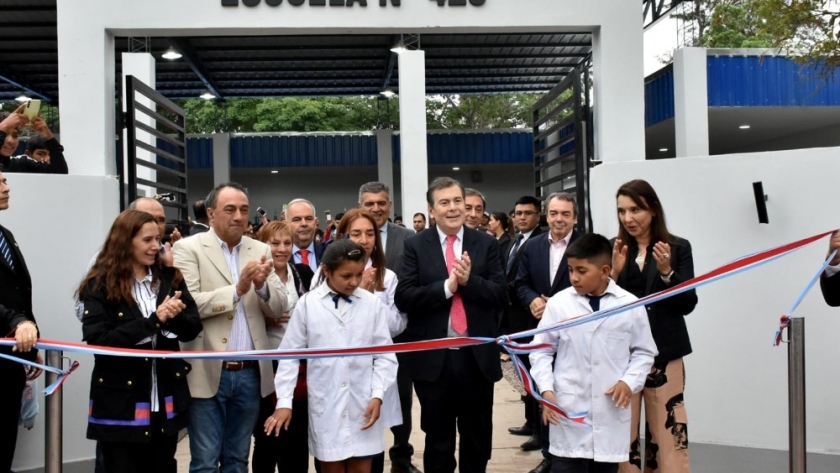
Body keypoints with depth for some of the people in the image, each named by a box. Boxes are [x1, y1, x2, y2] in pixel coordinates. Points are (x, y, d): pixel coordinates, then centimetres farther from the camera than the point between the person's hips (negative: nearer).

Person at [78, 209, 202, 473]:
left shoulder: (170, 278, 7)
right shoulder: (100, 285, -6)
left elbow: (192, 329, 3)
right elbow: (97, 340, -16)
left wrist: (175, 316, -18)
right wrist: (153, 320, -20)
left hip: (166, 403, 4)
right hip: (120, 405, -4)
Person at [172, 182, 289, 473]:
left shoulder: (260, 251, 9)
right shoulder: (188, 248, -3)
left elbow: (279, 309, 4)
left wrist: (262, 286, -16)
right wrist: (237, 290, -23)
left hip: (250, 374, 4)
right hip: (208, 374, -4)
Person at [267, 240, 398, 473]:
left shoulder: (373, 304, -1)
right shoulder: (307, 304, -3)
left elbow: (385, 355, 2)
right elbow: (290, 354, 1)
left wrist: (378, 395, -8)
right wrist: (284, 401, -2)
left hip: (363, 405, 1)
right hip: (325, 405, 0)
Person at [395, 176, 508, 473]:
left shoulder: (486, 244, 3)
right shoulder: (416, 246, -1)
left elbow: (501, 296, -3)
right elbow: (403, 298, -9)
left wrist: (470, 280, -19)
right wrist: (447, 286, -20)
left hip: (478, 357, 1)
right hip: (433, 358, -1)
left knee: (478, 440, 14)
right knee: (438, 440, 13)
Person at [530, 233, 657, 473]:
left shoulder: (630, 305, -2)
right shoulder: (558, 303, -5)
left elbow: (644, 352, 8)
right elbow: (541, 350, 3)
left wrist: (629, 382, -8)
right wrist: (546, 389, -9)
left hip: (610, 412, 1)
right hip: (567, 411, -1)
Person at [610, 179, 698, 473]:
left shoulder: (678, 248, 2)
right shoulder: (612, 249, 3)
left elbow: (687, 305, -1)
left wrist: (666, 272, -15)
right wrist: (614, 273, -15)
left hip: (663, 354, 0)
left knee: (669, 437, 1)